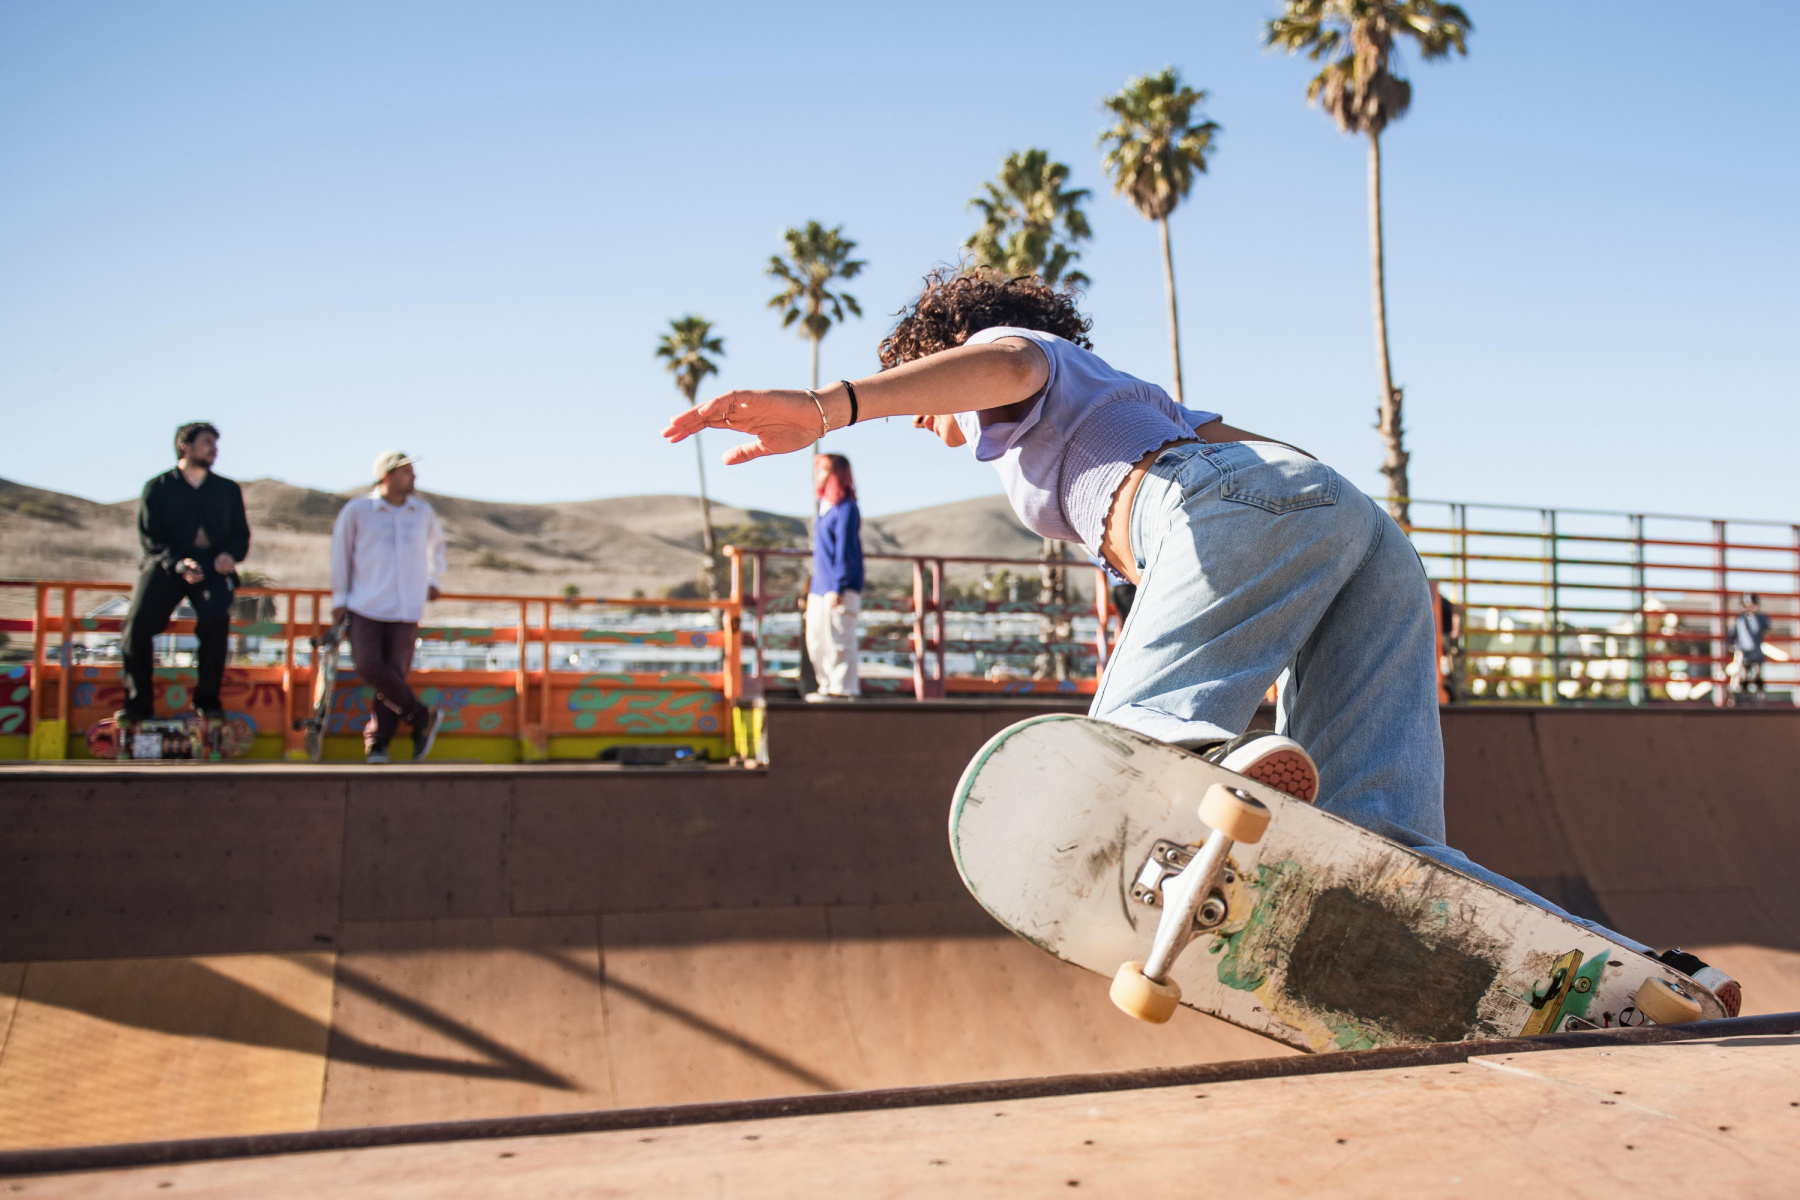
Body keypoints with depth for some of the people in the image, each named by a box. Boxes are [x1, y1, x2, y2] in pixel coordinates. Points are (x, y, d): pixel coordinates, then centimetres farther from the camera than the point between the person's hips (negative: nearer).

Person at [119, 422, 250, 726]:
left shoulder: (228, 489, 25)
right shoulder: (158, 487, 16)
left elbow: (241, 533, 17)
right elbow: (150, 536, 5)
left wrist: (231, 554, -8)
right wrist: (178, 563, -14)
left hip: (212, 565, 1)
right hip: (167, 564, 0)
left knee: (215, 617, -30)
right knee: (139, 619, -25)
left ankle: (207, 698, -19)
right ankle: (139, 701, -16)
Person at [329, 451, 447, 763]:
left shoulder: (423, 513, 10)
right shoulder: (357, 511, 0)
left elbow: (436, 544, 31)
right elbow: (340, 552, 9)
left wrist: (433, 580, 24)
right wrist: (339, 598, 8)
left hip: (406, 610, 2)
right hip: (364, 608, -2)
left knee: (395, 673, -3)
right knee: (370, 668, -17)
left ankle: (377, 742, 11)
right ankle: (422, 718, -1)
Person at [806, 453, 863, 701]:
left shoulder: (846, 508, -10)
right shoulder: (825, 506, 17)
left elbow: (845, 551, -15)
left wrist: (837, 588, -19)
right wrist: (813, 588, 21)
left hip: (841, 589, -9)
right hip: (820, 588, 9)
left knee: (838, 638, -8)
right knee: (816, 639, 10)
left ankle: (843, 688, -3)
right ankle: (828, 686, 18)